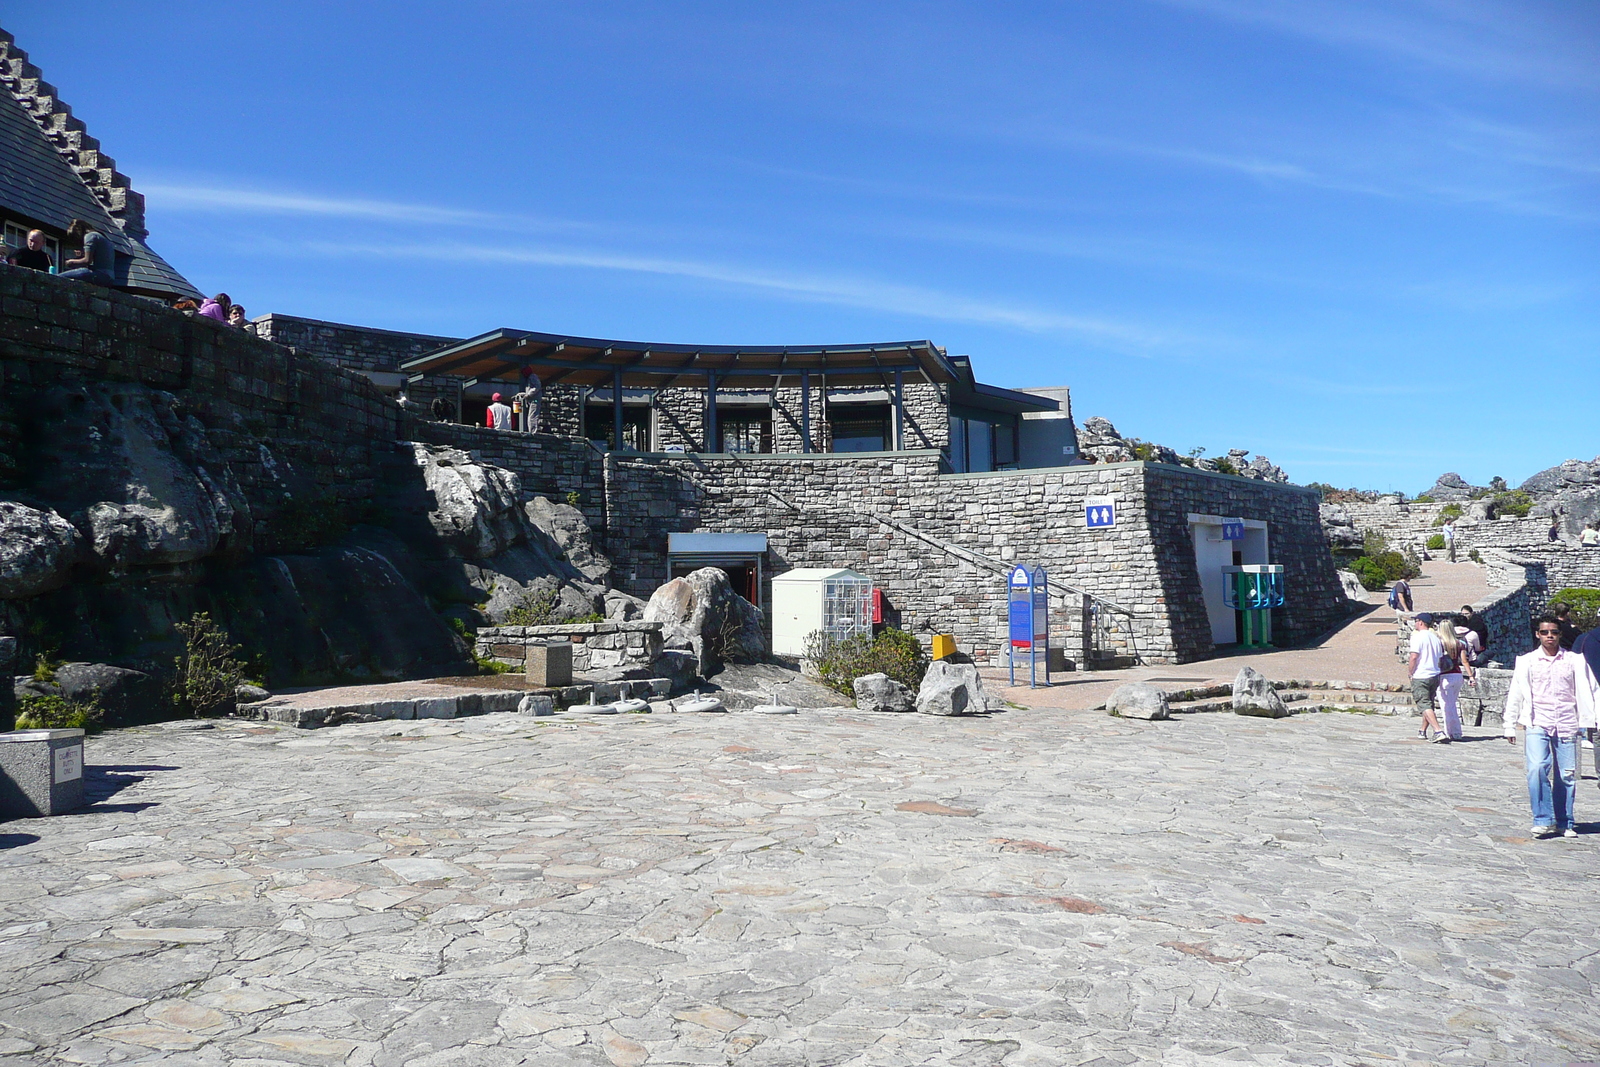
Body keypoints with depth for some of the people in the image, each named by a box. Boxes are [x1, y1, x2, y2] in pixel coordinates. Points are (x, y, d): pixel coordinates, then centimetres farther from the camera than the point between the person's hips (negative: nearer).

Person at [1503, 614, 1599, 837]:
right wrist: (1510, 725, 6)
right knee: (1537, 768, -17)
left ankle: (1564, 823, 17)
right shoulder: (1527, 661, 6)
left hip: (1566, 725, 1)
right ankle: (1542, 820, -8)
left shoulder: (1574, 660, 7)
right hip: (1537, 725, -1)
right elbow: (1516, 694, 7)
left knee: (1567, 775, 3)